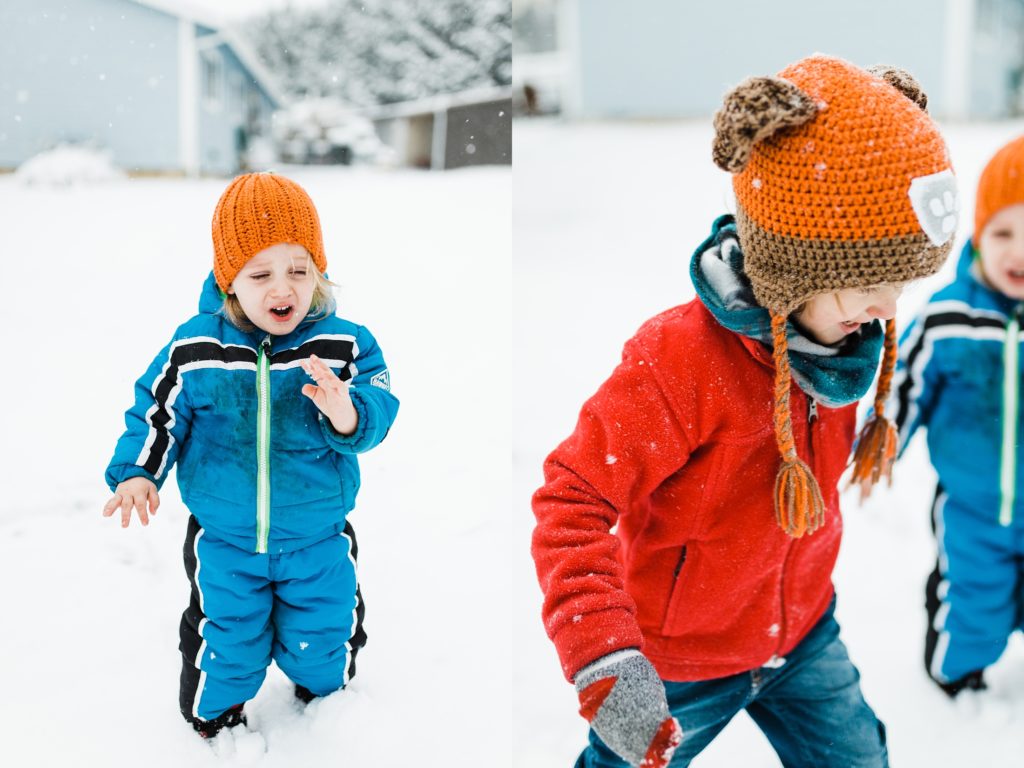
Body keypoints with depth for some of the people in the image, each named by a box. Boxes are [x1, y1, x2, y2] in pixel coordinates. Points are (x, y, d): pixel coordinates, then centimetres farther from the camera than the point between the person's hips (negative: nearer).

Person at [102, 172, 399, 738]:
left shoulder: (344, 346, -15)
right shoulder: (195, 349, -13)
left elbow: (378, 410, -21)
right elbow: (157, 411, -1)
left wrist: (348, 416, -42)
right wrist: (137, 471, -13)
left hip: (317, 541, 0)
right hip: (223, 541, 0)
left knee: (321, 638, 19)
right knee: (228, 642, 16)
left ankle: (325, 700, 52)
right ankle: (214, 716, 47)